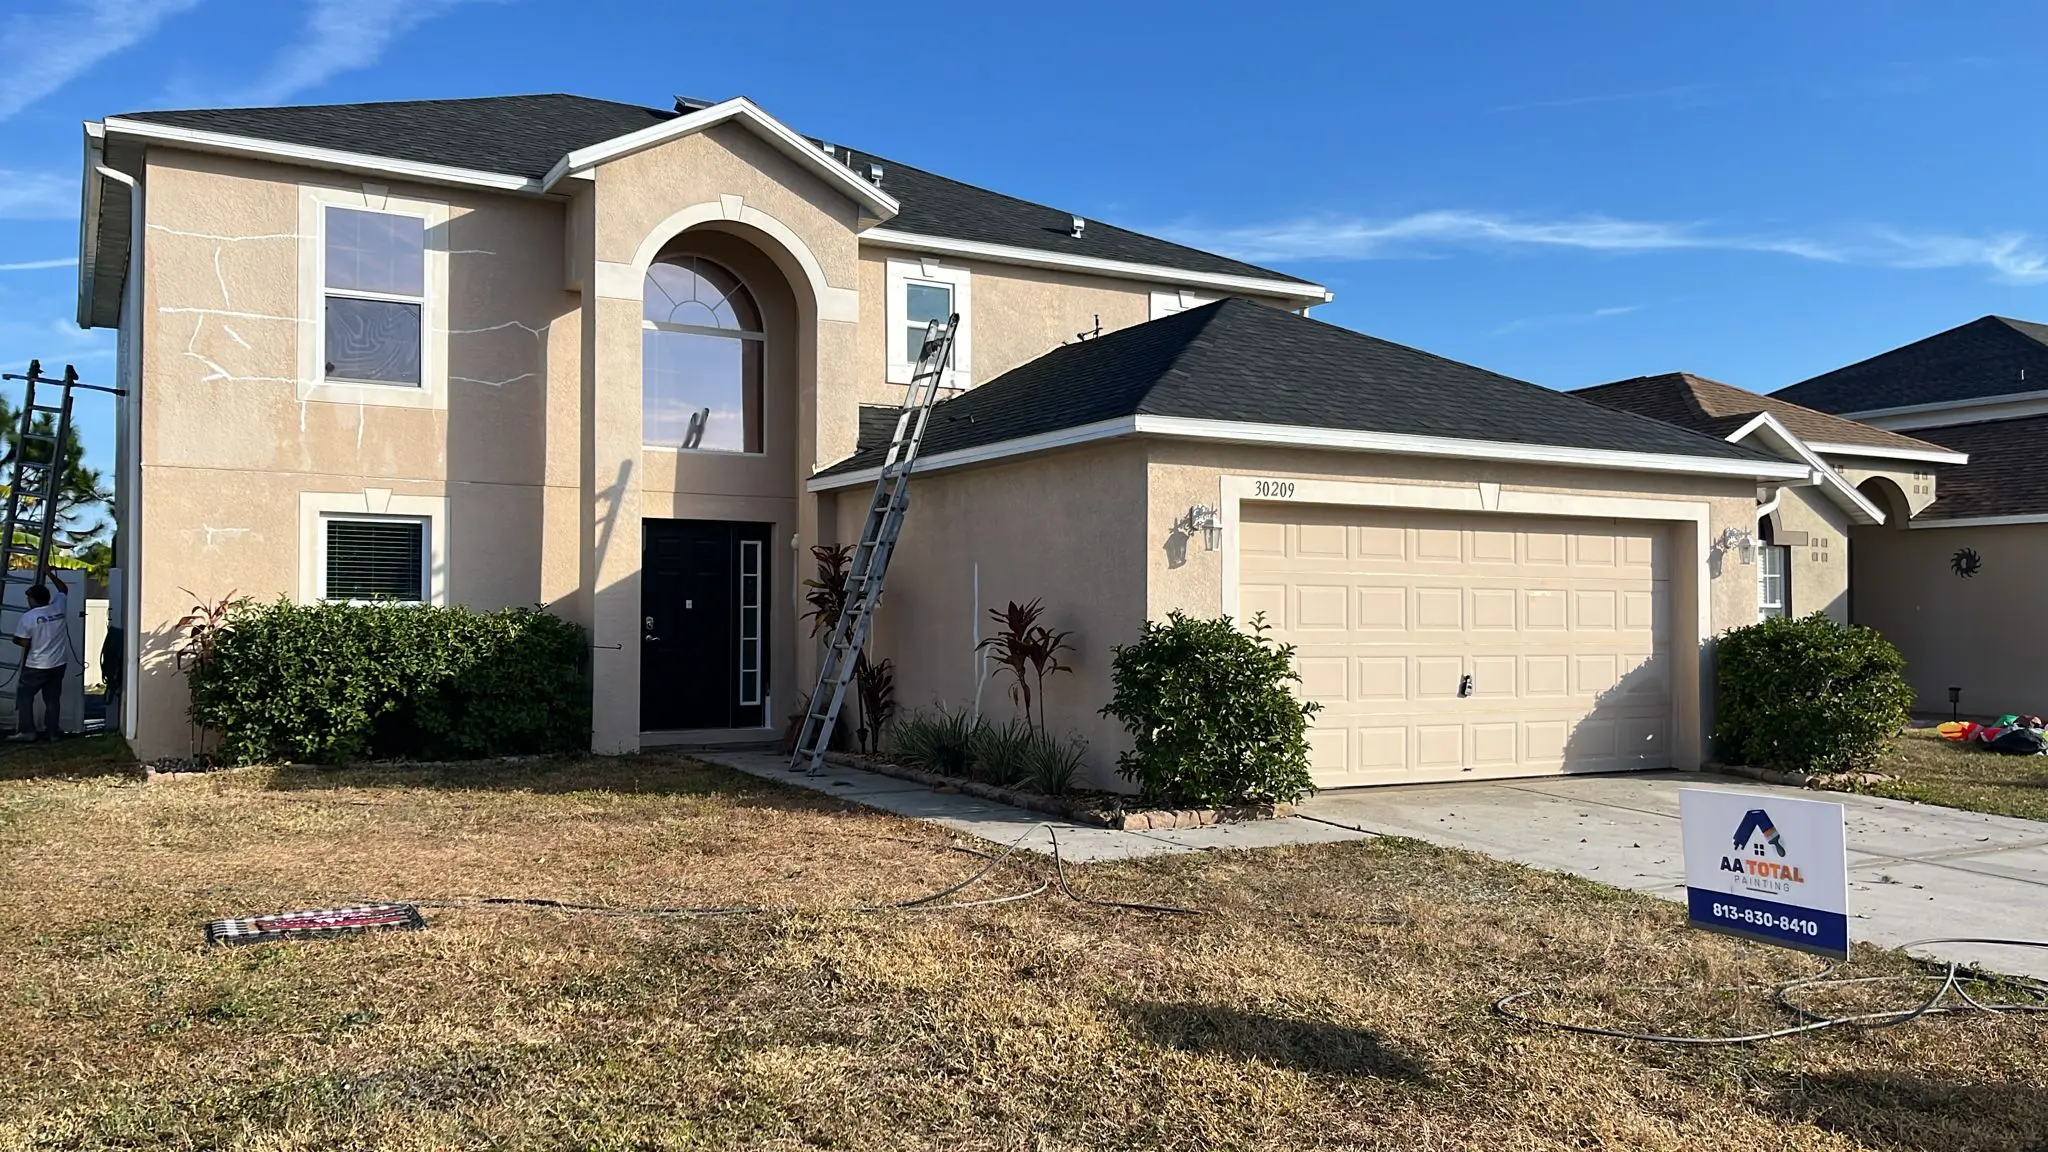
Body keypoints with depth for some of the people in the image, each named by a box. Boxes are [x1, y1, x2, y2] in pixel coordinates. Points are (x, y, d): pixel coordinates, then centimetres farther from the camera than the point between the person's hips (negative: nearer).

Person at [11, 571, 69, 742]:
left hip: (36, 667, -5)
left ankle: (26, 731, 6)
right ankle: (52, 732, 10)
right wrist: (49, 573, 26)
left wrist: (15, 639, 11)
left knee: (24, 696, 10)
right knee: (52, 698, 9)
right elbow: (63, 589, 19)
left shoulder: (28, 617, -14)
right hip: (58, 664, 5)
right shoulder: (58, 607, -1)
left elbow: (24, 643, -11)